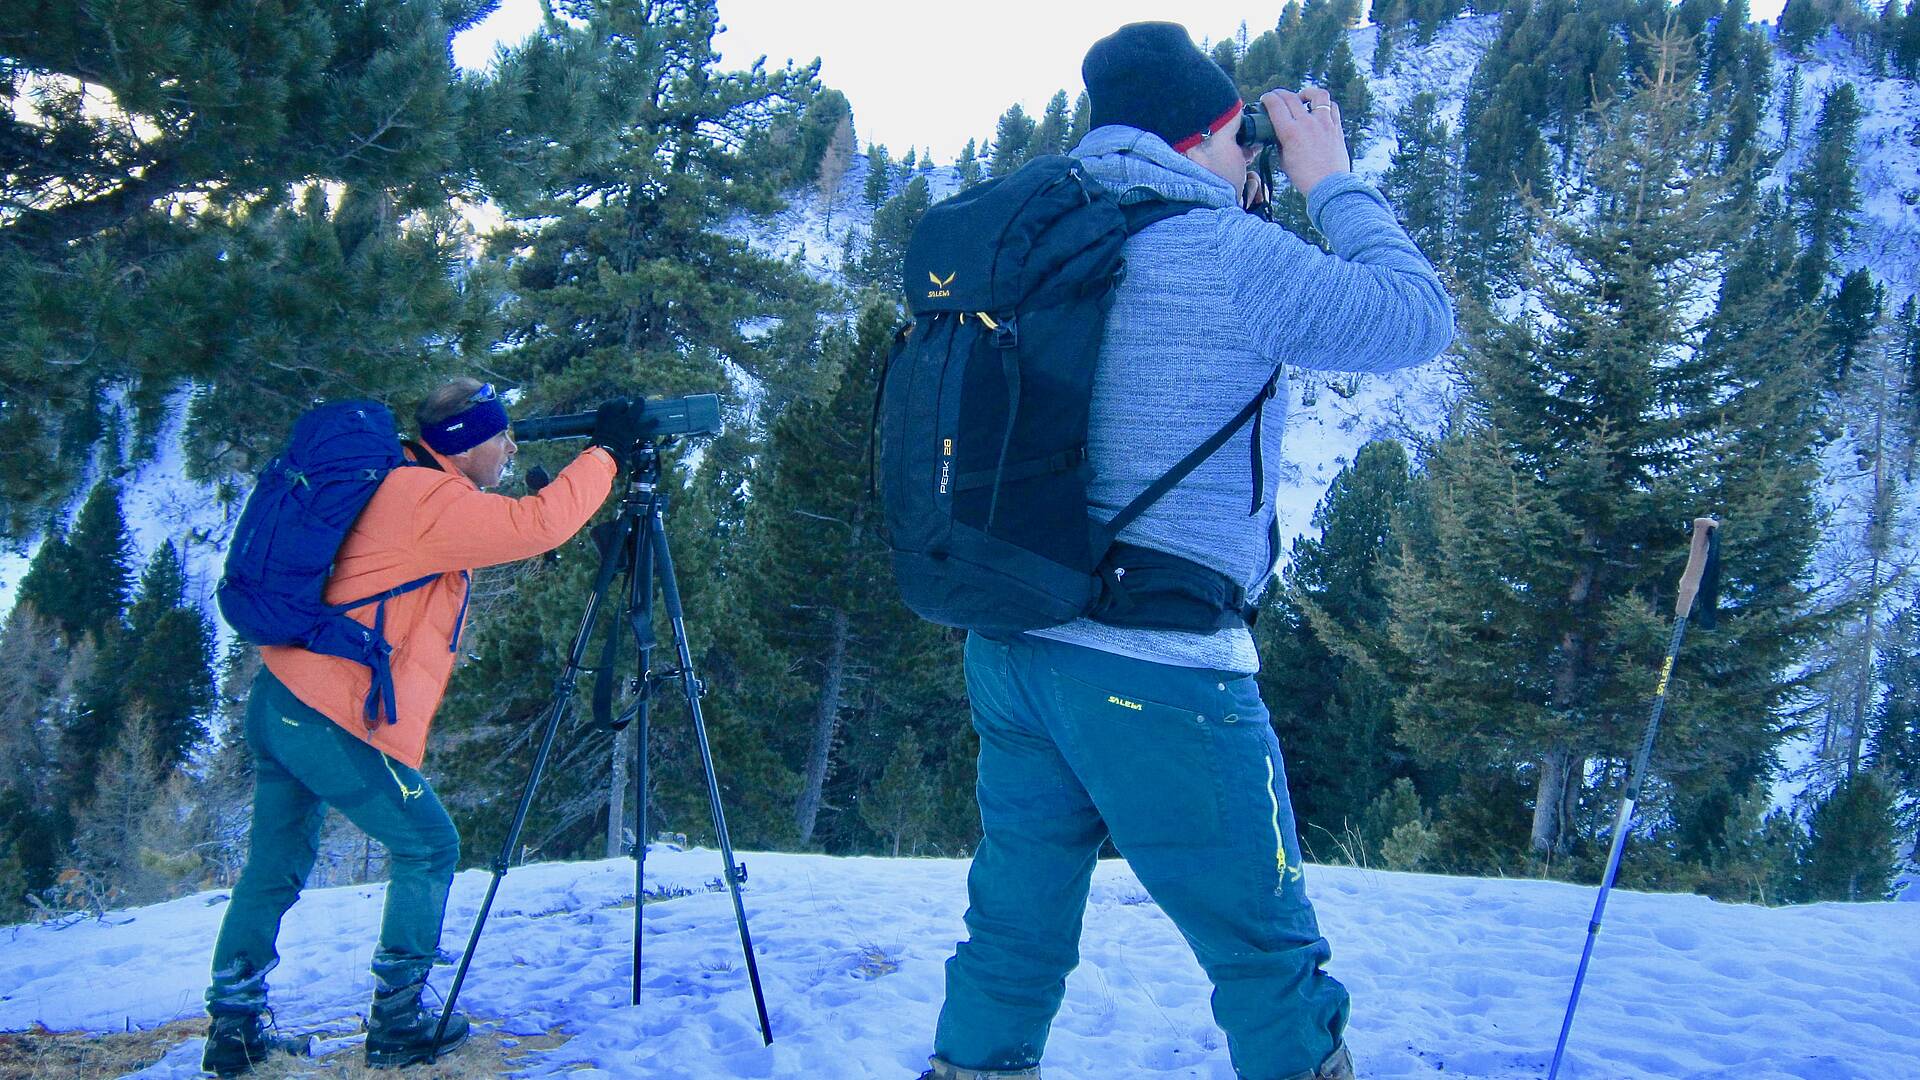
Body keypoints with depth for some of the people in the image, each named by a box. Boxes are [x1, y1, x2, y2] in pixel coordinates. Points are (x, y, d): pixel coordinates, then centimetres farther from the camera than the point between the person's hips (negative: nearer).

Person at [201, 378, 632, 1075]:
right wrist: (603, 452, -10)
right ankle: (397, 1023, 10)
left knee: (276, 867, 16)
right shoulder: (433, 501, -14)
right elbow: (542, 524, -23)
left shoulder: (401, 483, 15)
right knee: (428, 848, 6)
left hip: (280, 701, 9)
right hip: (335, 722, -9)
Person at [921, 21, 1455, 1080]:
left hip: (1005, 648, 7)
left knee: (1012, 935, 17)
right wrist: (1332, 180, 9)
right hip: (1157, 673, -7)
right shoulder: (1227, 252, -12)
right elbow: (1420, 317, -1)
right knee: (1270, 957, 9)